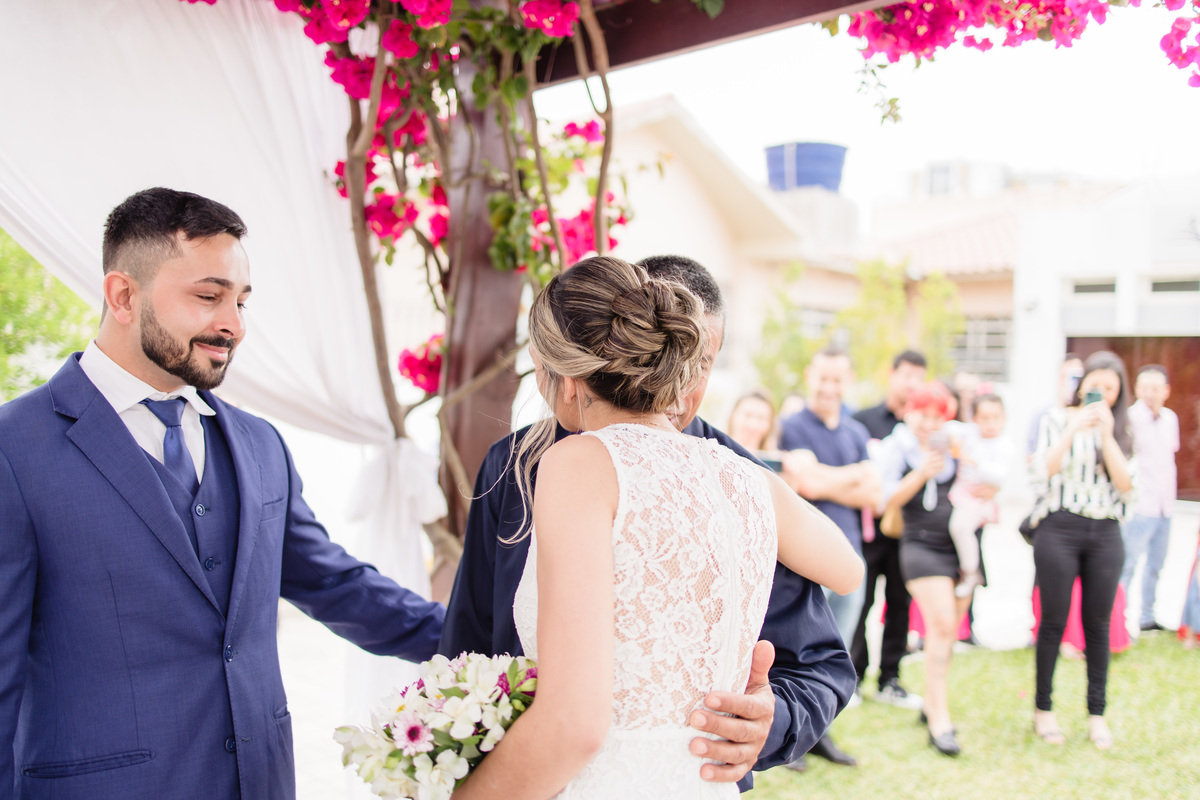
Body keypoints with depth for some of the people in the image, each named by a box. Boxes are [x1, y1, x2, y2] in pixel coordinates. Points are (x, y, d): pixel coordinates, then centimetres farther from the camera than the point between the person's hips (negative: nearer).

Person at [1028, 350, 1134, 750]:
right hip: (1059, 529, -2)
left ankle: (1097, 713, 15)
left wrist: (1106, 434, -10)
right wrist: (1075, 428, -16)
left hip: (1105, 534, 3)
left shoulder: (1121, 430, 9)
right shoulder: (1058, 420, 3)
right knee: (1054, 622, 3)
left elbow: (1127, 485, -3)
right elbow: (1044, 469, -10)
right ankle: (1043, 708, 14)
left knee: (1098, 624, 6)